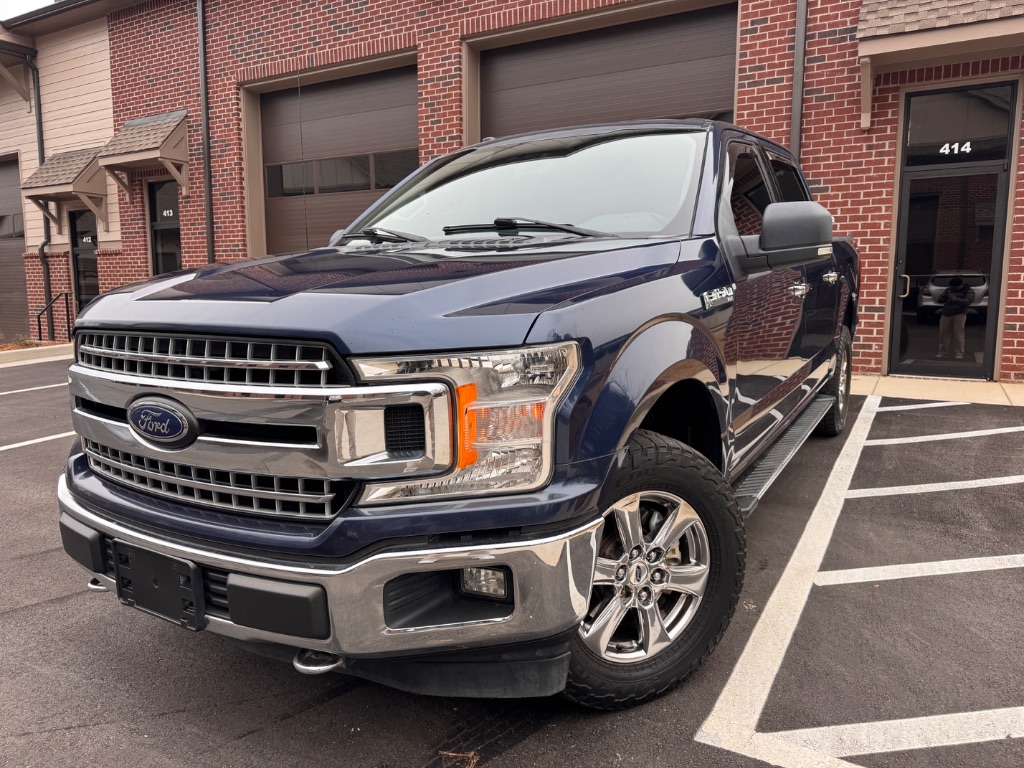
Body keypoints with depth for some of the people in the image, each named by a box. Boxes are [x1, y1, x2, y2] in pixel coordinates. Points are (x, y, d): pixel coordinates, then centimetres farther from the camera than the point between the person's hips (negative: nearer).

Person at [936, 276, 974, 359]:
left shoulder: (968, 291, 4)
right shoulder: (948, 290, 17)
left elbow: (968, 301, -12)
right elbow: (940, 300, 17)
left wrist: (956, 300, -25)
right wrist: (942, 297, -7)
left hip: (959, 314, -4)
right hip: (946, 314, 4)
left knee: (958, 335, -9)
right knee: (943, 334, 1)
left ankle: (959, 354, -5)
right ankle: (942, 353, 9)